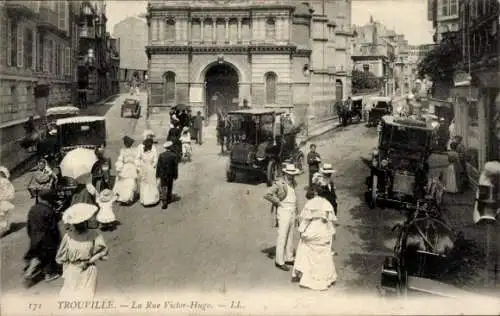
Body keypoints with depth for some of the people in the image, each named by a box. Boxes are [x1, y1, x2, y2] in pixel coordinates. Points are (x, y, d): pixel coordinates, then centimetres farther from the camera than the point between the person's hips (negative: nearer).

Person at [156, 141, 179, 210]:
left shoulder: (161, 155, -4)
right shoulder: (174, 155, -10)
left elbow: (158, 166, -2)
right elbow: (175, 166, -8)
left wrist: (158, 175, 5)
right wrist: (175, 175, -1)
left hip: (162, 174, 1)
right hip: (170, 174, -1)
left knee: (163, 188, 2)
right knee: (169, 187, 18)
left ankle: (164, 202, -8)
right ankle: (169, 199, 33)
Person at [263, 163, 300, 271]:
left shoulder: (292, 183, 10)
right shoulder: (279, 184, -14)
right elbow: (267, 195, -21)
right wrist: (278, 202, -14)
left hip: (292, 212, 8)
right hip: (284, 211, -8)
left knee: (290, 236, 14)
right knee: (282, 236, -6)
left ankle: (289, 258, 24)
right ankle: (279, 261, -1)